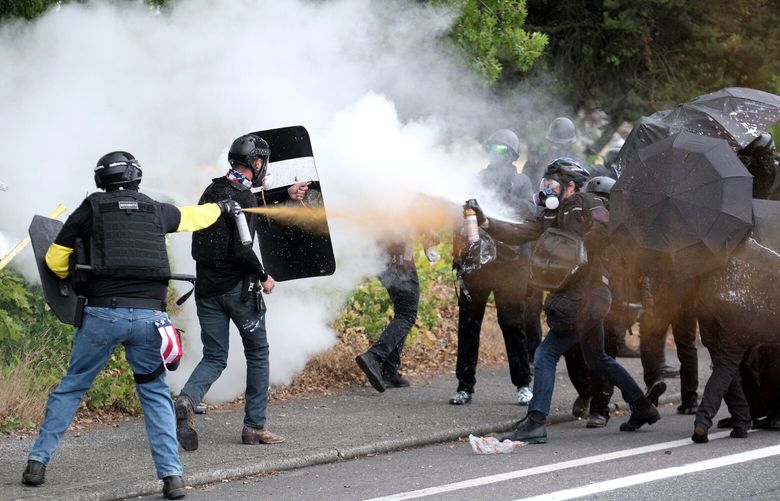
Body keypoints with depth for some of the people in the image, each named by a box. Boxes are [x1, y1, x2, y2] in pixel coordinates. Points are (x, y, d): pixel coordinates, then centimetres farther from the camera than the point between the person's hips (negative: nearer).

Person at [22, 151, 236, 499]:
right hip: (148, 314, 1)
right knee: (155, 392, 14)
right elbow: (193, 216, 36)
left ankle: (38, 461, 12)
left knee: (72, 386, 13)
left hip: (103, 313, -1)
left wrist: (74, 280, 31)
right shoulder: (156, 210, 15)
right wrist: (221, 207, 57)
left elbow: (55, 259, 10)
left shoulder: (92, 208, 8)